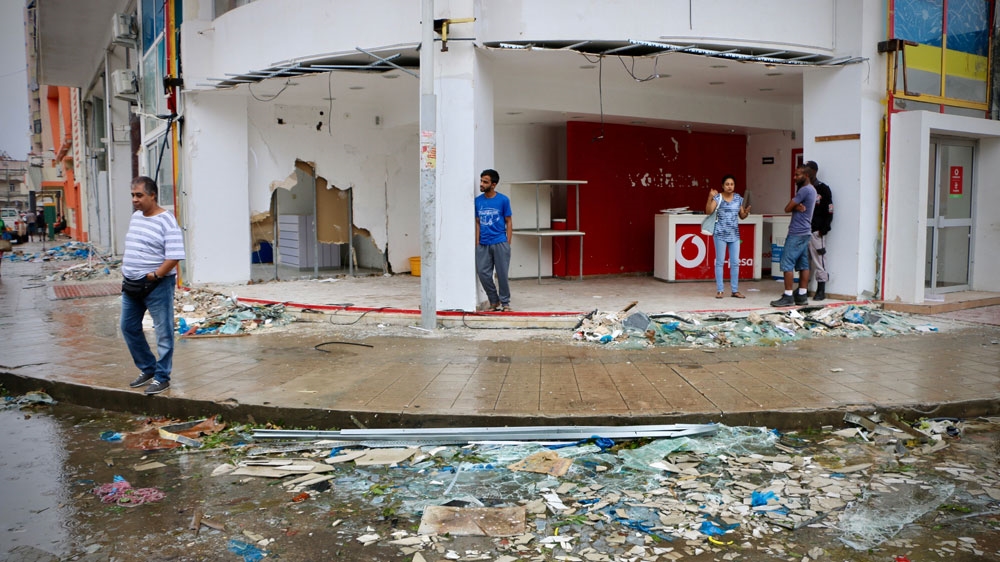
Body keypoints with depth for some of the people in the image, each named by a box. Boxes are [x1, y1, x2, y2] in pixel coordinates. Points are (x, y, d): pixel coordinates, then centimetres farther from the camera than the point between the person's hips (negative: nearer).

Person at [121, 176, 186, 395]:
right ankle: (147, 369, 31)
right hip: (131, 284, 9)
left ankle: (162, 377, 10)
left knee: (163, 332, 0)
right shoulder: (135, 217, 11)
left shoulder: (166, 221, -14)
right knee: (129, 327, 16)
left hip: (156, 285, -9)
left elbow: (174, 255, -20)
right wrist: (125, 267, 11)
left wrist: (156, 274, -23)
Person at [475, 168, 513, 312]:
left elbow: (509, 222, 1)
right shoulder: (478, 201, 6)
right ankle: (494, 301, 19)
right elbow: (477, 222, 11)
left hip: (500, 243, -3)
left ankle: (505, 302, 17)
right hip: (483, 244, 3)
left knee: (502, 274, 2)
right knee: (483, 273, 2)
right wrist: (477, 242, 5)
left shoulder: (503, 200, -3)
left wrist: (508, 243, -5)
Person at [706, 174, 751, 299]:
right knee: (720, 262, 1)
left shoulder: (738, 198, 7)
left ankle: (735, 290, 14)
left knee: (735, 262, 6)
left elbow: (742, 216, 14)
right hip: (720, 234, -4)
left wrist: (747, 212, -8)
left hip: (734, 235, 4)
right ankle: (719, 290, 7)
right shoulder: (718, 197, -6)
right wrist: (710, 197, -30)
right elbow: (708, 211, -18)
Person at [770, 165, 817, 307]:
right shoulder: (811, 190, 17)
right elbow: (793, 207, 9)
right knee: (803, 264, 8)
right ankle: (802, 295, 10)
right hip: (805, 232, 10)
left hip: (796, 233, -10)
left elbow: (787, 208, -15)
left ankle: (788, 296, -8)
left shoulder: (805, 190, -15)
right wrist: (797, 206, -12)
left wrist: (794, 206, 5)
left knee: (787, 264, -8)